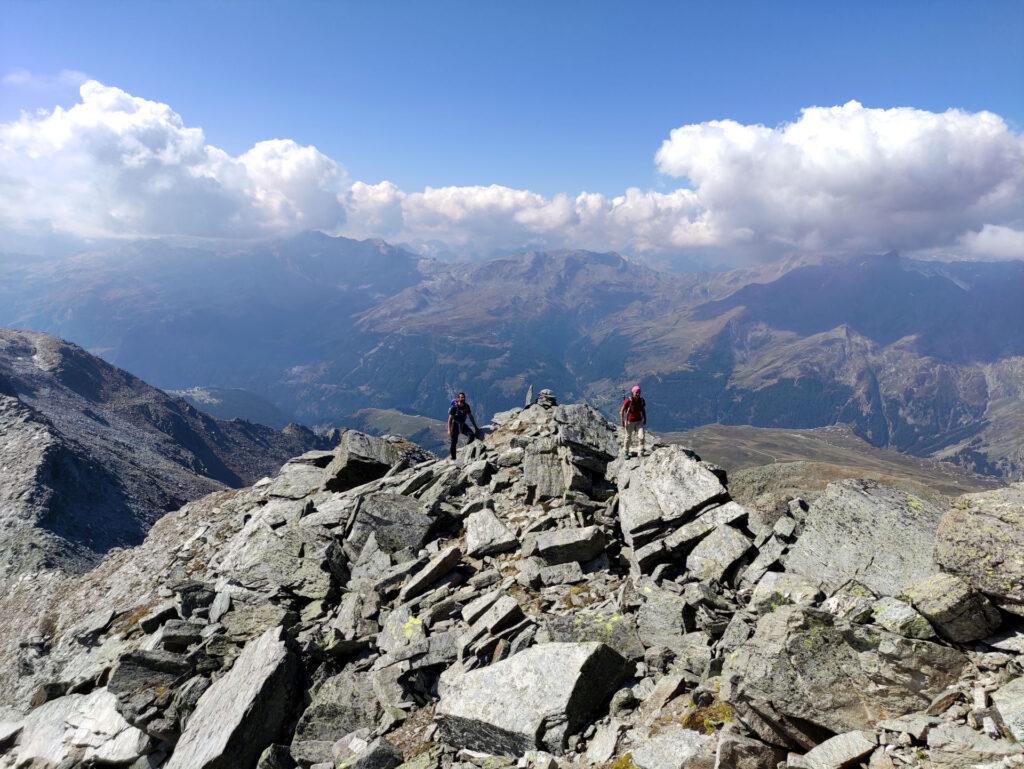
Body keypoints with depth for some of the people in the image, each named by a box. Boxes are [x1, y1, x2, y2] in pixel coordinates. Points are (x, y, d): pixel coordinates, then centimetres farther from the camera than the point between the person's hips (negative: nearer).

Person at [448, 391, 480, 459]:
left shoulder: (466, 406, -4)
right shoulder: (454, 407, -17)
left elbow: (470, 416, 7)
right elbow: (450, 419, -15)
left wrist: (475, 427, 8)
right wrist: (449, 430, -22)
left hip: (463, 424, 4)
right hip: (455, 425, -4)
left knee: (472, 435, -17)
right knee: (454, 442, -4)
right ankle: (453, 458, 8)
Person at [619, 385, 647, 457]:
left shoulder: (641, 400, -7)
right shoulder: (628, 401, -20)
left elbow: (643, 410, 9)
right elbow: (621, 411, -14)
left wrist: (645, 420, 7)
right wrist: (622, 423, -15)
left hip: (639, 421, 3)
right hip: (630, 422, -2)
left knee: (642, 436, -15)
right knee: (628, 438, 13)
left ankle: (641, 451, 5)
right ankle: (626, 453, 33)